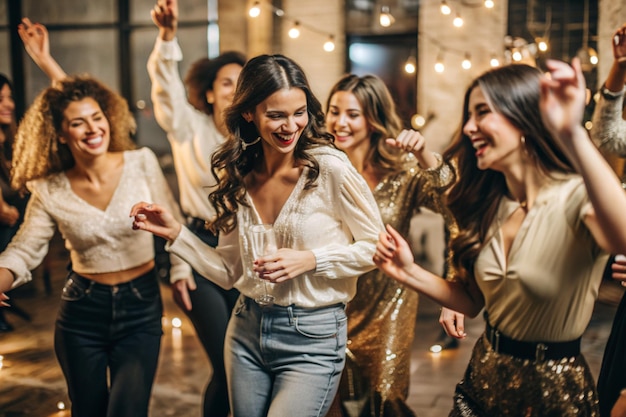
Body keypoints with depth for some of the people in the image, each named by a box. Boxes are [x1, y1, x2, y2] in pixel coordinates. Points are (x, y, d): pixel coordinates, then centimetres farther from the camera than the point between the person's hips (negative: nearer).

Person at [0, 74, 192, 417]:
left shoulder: (142, 163, -8)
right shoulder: (50, 191, -7)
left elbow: (172, 223, 1)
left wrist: (181, 272, -2)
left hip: (141, 308, -1)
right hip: (81, 312, 1)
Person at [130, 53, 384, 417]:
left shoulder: (329, 167, -16)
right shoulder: (238, 176, 1)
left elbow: (376, 247, -8)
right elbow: (231, 272, 4)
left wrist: (310, 259, -20)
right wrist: (176, 233, -4)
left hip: (312, 337, -5)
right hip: (247, 331, 5)